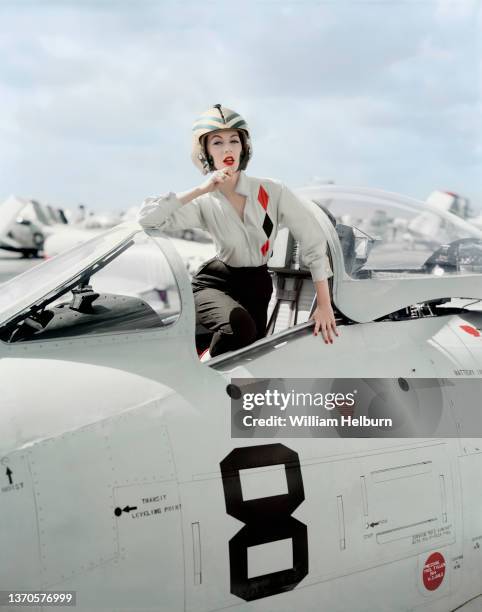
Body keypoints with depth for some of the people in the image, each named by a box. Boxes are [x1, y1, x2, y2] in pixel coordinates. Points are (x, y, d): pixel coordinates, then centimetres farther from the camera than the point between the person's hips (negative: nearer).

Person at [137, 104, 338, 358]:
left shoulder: (272, 191, -11)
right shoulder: (205, 204, -10)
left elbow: (314, 241, -10)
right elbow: (146, 218, -22)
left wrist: (324, 305, -13)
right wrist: (200, 190, -26)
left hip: (257, 284, 3)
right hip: (215, 282, -3)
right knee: (239, 325, -34)